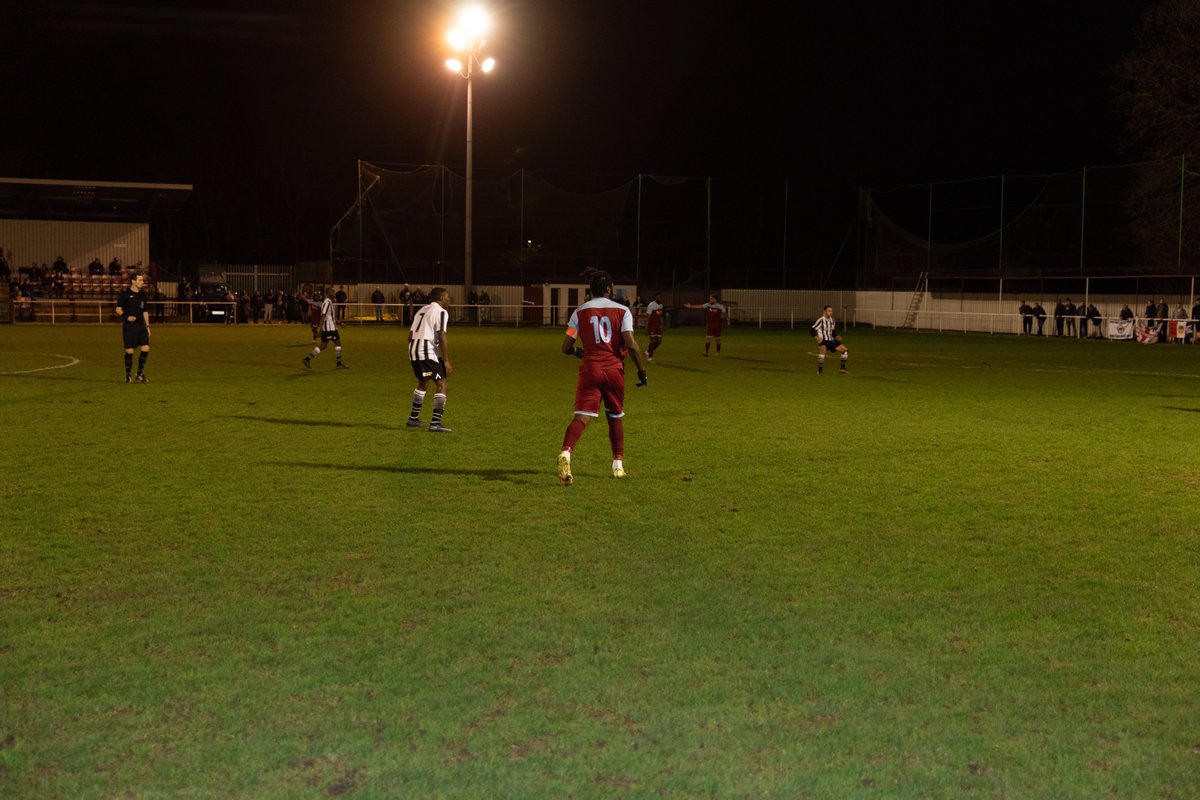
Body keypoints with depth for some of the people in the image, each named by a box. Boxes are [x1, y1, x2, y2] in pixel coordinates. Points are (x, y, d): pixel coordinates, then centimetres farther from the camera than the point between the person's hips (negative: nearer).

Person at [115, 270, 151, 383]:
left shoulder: (142, 295, 12)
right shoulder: (125, 294, -4)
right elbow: (118, 309, -2)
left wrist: (147, 326, 16)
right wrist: (126, 317, -20)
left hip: (141, 325, 5)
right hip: (129, 326, -5)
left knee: (146, 348, -6)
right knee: (129, 351, -3)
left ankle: (140, 373, 10)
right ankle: (128, 375, 13)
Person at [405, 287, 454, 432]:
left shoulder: (421, 310, 23)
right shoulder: (441, 312, -2)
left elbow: (410, 335, 23)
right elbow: (442, 337, -13)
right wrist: (446, 361, -13)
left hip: (413, 349, 8)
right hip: (428, 351, -8)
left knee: (423, 382, 27)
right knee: (441, 383, -4)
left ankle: (413, 418, 33)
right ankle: (435, 423, -12)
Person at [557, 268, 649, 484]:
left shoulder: (579, 312, 5)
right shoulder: (622, 310, 2)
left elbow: (566, 347, 4)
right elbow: (631, 345, -9)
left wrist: (578, 352, 26)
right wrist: (641, 369, 2)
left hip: (589, 369, 0)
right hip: (614, 369, 0)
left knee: (582, 416, -10)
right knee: (616, 416, 19)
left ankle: (566, 453, -36)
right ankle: (618, 464, 23)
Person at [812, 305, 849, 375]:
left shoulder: (833, 321, 11)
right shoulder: (821, 320, -12)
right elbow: (813, 330, -15)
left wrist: (837, 337, -1)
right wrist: (817, 338, -30)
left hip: (831, 340, 7)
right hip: (823, 341, -7)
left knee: (845, 350, 2)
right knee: (823, 349, -39)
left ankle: (842, 368, 14)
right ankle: (820, 370, -30)